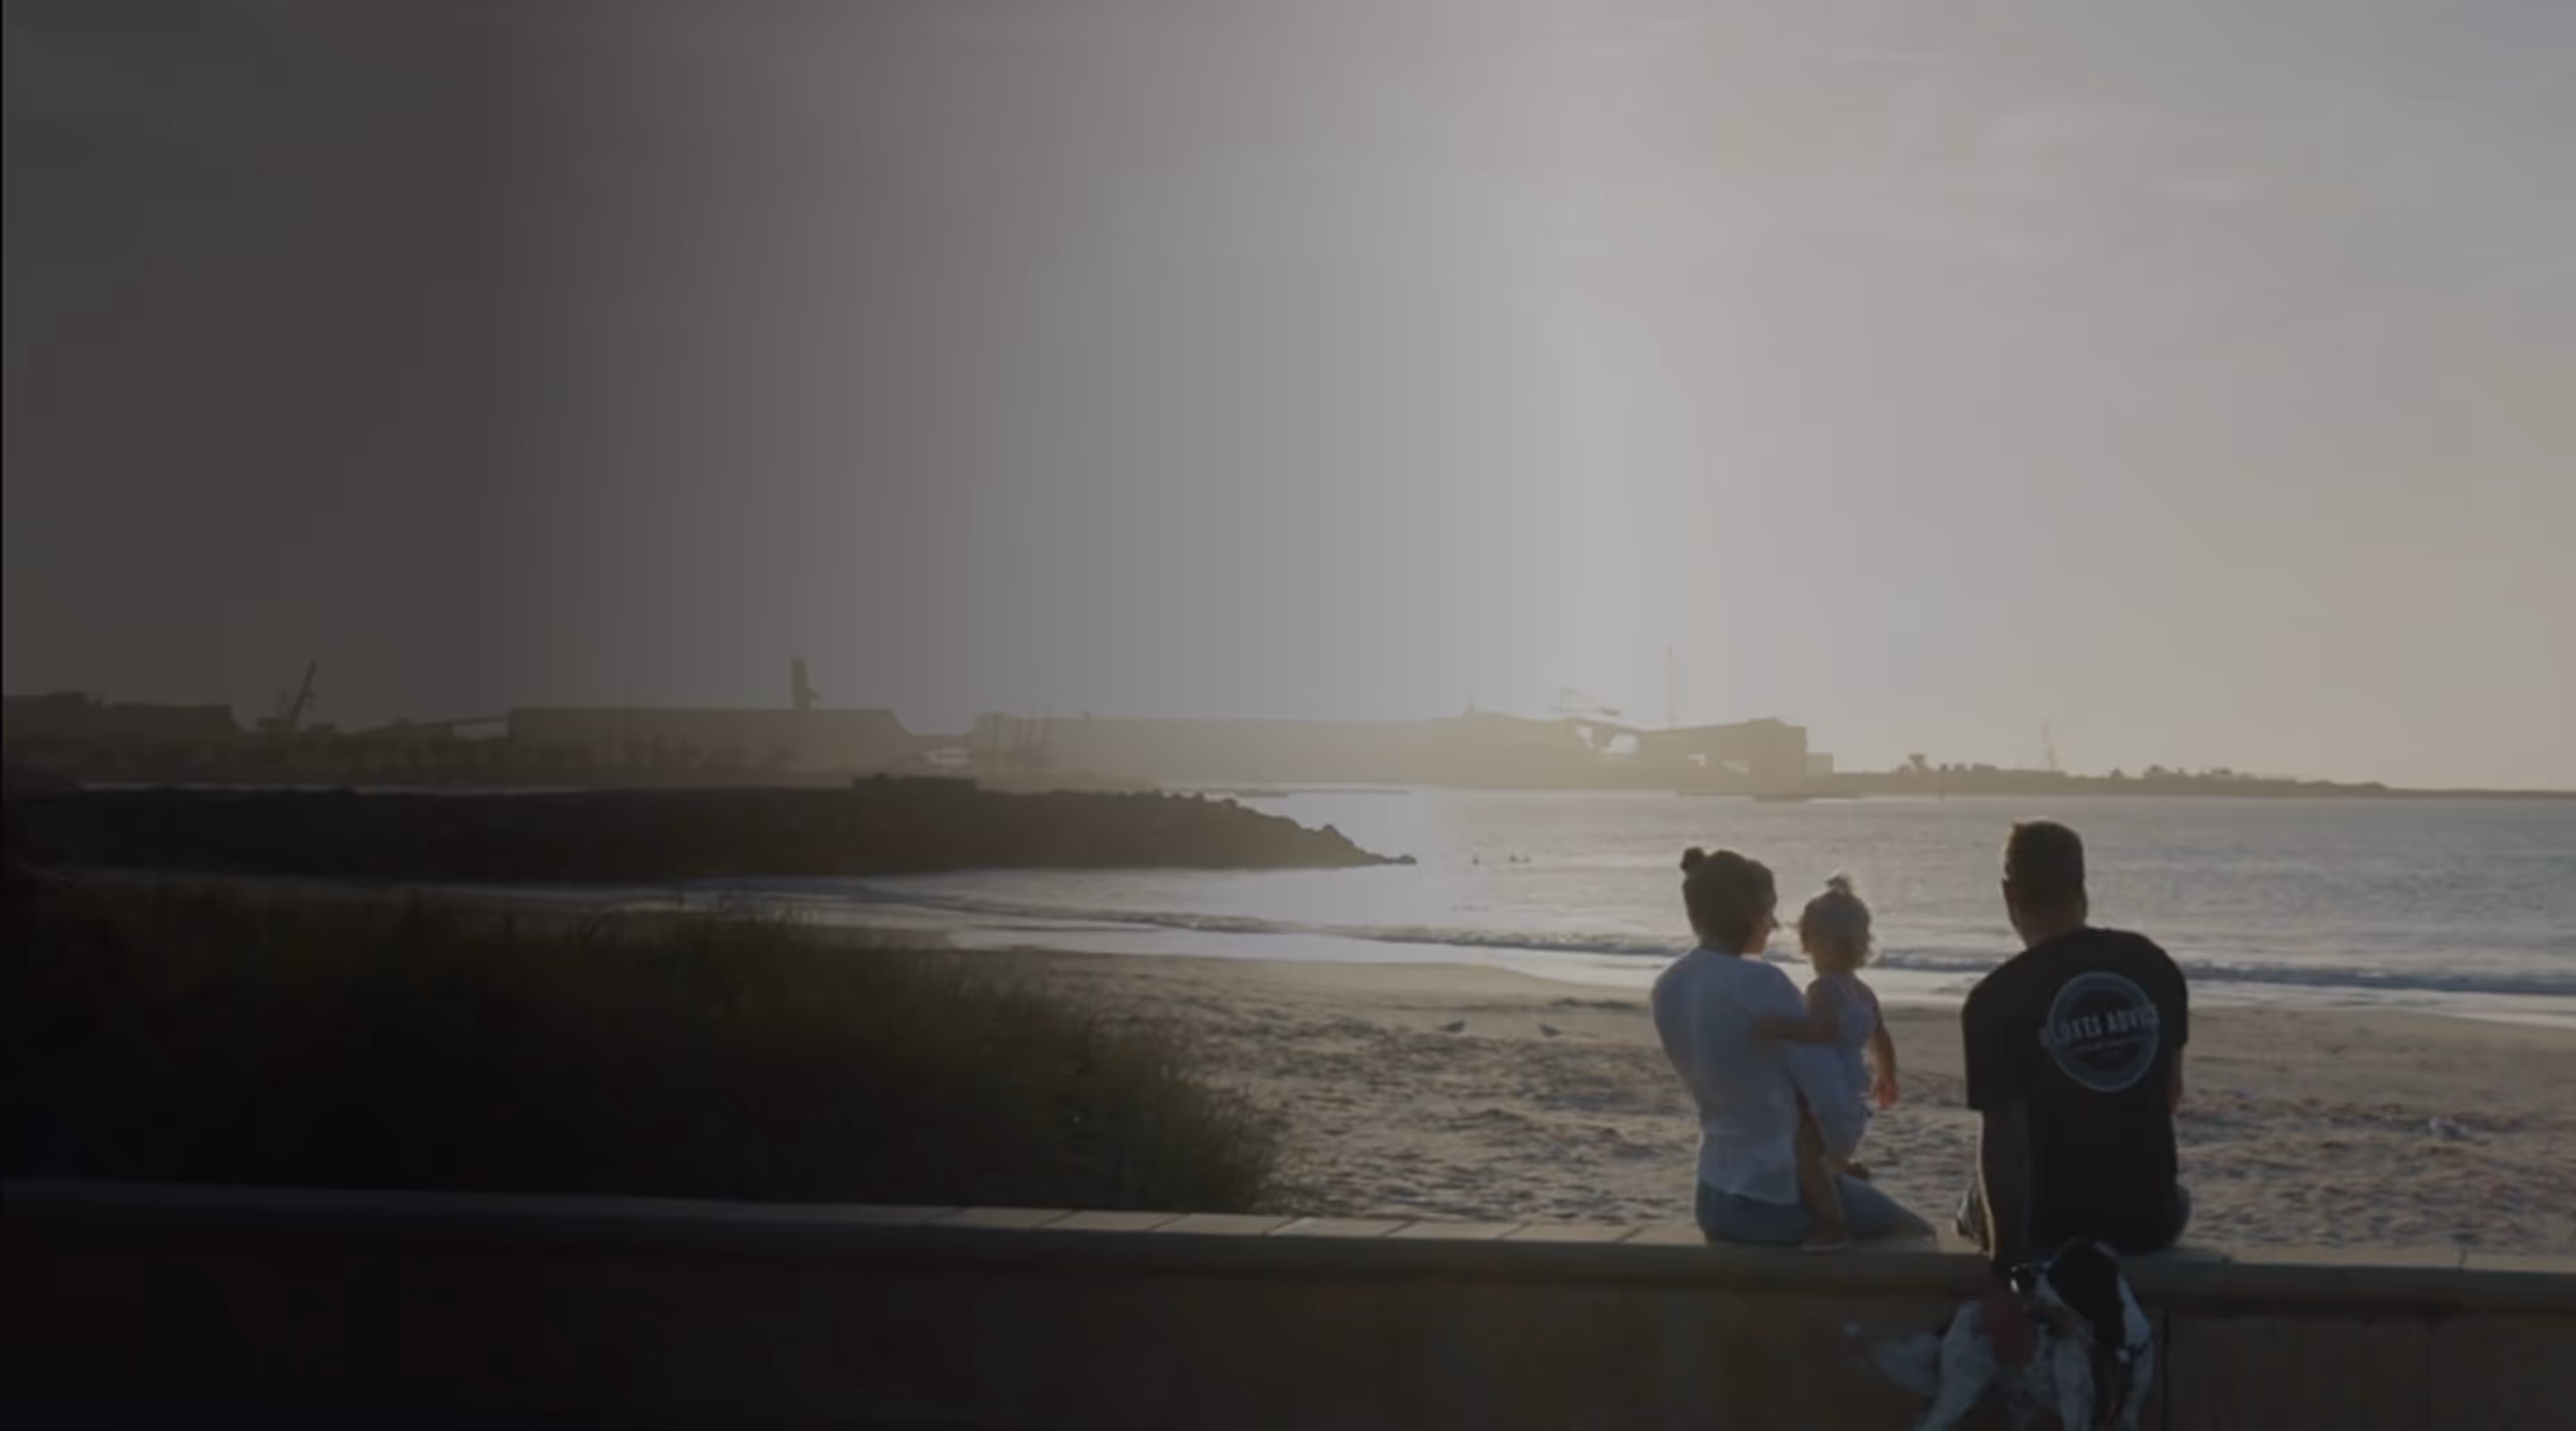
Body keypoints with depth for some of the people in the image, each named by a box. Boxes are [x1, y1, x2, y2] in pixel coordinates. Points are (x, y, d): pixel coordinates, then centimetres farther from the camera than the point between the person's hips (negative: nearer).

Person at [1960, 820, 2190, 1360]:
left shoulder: (1995, 998, -16)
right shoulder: (2152, 963, -2)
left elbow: (2002, 1140, -21)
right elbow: (2171, 1095, 11)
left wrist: (2007, 1273, -20)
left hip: (2051, 1222, -3)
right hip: (2148, 1219, 3)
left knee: (1976, 1209, 32)